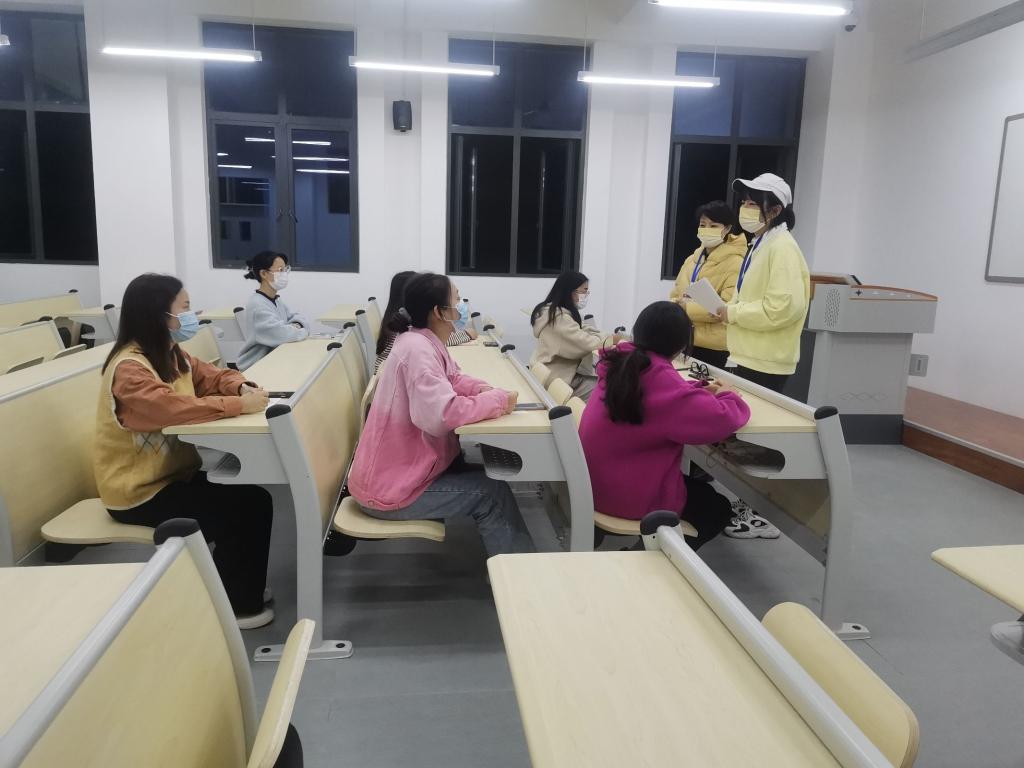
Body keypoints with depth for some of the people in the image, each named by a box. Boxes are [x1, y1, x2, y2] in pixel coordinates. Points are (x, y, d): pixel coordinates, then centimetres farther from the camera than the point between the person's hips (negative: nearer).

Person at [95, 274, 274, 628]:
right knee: (243, 509, -13)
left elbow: (212, 376, 12)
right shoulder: (130, 369, -23)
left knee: (254, 496, -1)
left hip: (175, 472, 9)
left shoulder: (172, 354, 4)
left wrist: (243, 387, -10)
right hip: (140, 492, -9)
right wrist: (239, 404, -35)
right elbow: (173, 408, -38)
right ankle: (231, 605, 7)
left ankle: (243, 588, 16)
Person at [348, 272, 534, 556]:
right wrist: (498, 400, -22)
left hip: (400, 468, 9)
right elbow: (443, 413, -36)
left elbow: (452, 378, 19)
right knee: (491, 491, -7)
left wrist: (484, 389, -3)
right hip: (388, 489, -9)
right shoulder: (417, 348, -25)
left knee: (484, 473, 11)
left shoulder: (426, 341, 4)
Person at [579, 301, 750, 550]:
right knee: (718, 508, 20)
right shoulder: (660, 379, -28)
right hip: (631, 496, -8)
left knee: (701, 489, 31)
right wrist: (727, 396, -3)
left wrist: (700, 391, 7)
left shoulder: (621, 362, -3)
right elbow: (724, 419, -24)